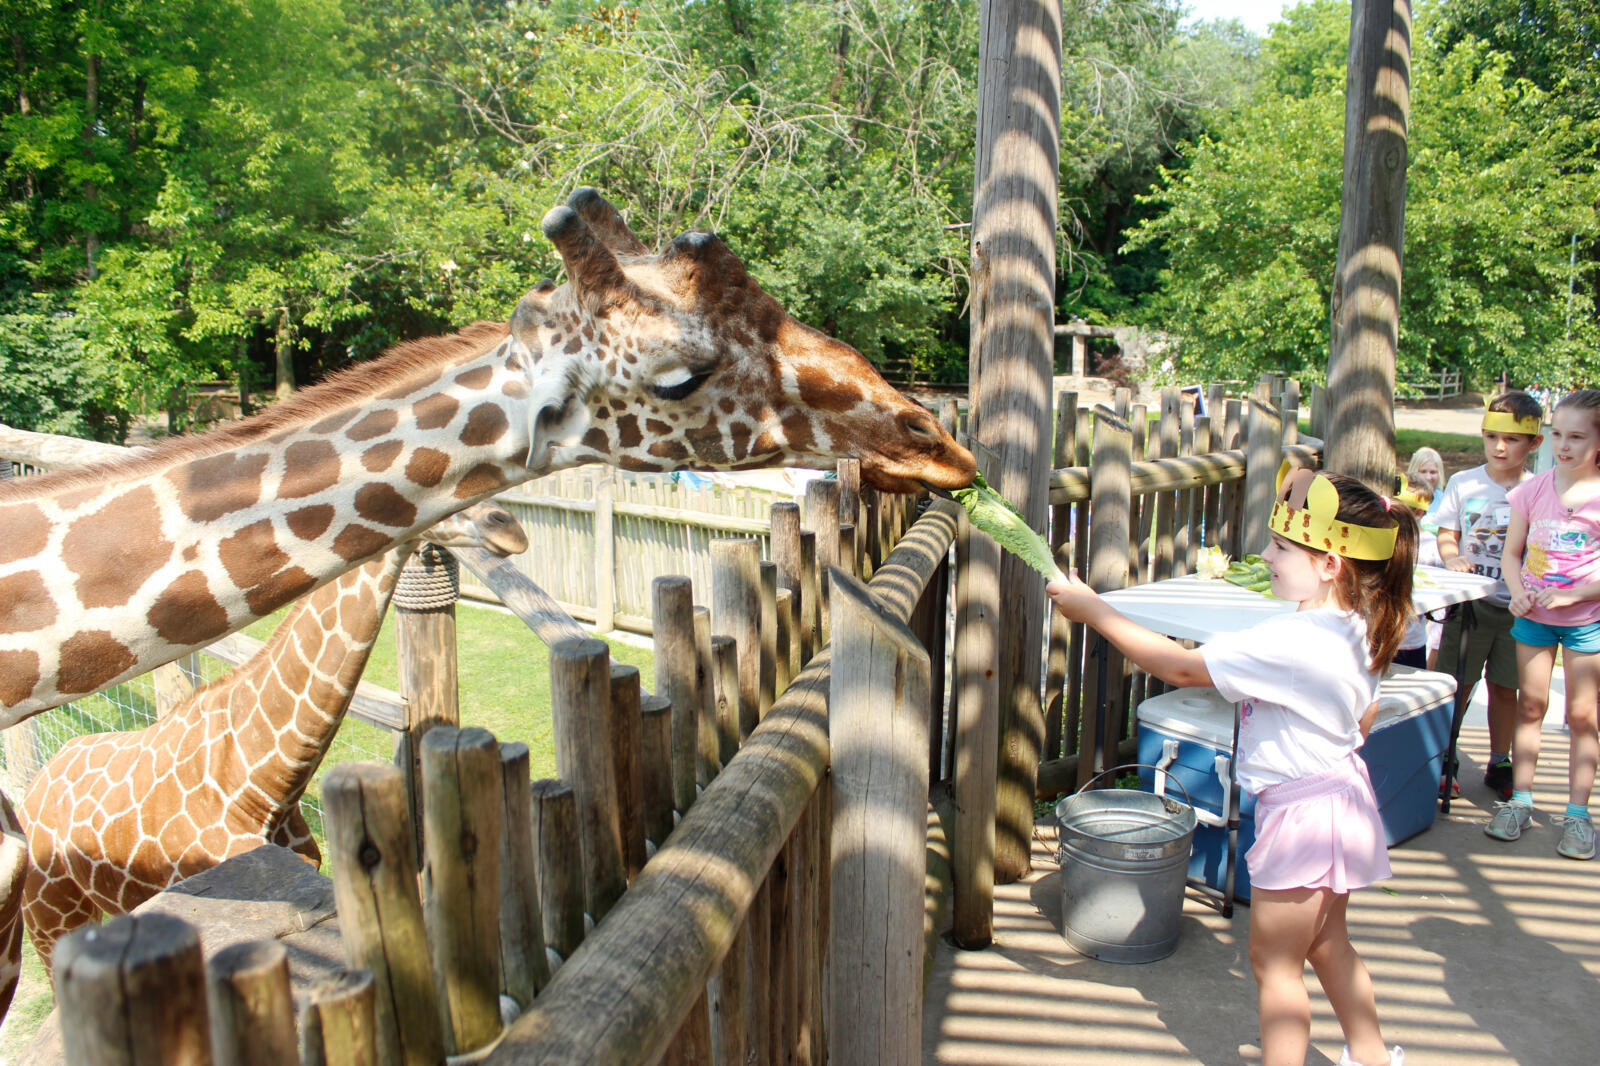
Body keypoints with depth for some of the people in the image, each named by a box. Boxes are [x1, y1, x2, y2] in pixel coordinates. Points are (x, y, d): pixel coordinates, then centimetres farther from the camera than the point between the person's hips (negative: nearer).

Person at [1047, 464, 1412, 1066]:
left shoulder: (1287, 642, -29)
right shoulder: (1356, 631, 0)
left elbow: (1180, 666, -27)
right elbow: (1363, 719, 13)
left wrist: (1093, 610, -23)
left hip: (1304, 812, -10)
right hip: (1340, 793, 10)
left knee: (1273, 961, 6)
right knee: (1327, 945, 26)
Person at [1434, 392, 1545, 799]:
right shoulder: (1462, 483, 1)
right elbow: (1446, 533, 7)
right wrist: (1452, 557, -14)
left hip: (1516, 604, 0)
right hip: (1470, 599, 0)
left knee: (1504, 686, 9)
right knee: (1458, 684, 2)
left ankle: (1499, 764, 25)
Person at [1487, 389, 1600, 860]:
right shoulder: (1532, 490, -1)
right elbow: (1512, 553, 6)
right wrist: (1518, 591, -10)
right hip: (1533, 614, 3)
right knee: (1531, 704, 8)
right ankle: (1520, 800, 18)